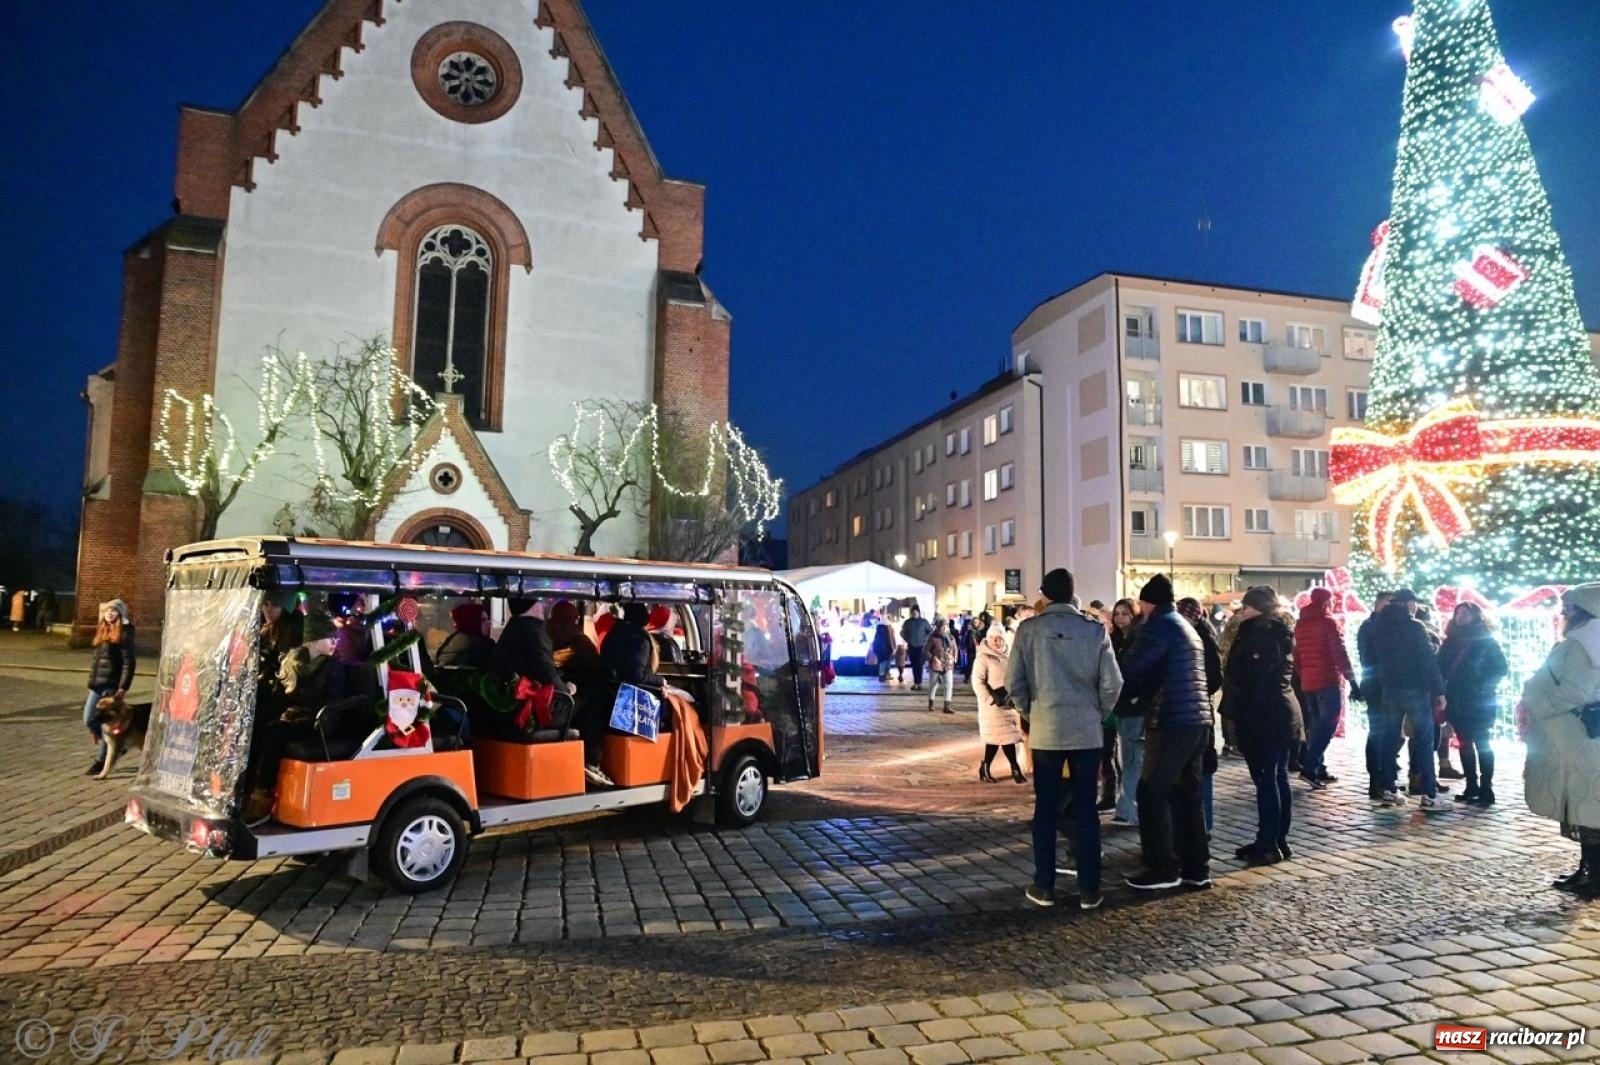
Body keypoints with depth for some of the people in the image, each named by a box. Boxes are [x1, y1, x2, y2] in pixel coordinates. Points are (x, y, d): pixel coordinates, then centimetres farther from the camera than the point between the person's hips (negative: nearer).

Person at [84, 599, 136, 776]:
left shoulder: (123, 634, -10)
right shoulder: (102, 631, 13)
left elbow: (128, 663, -14)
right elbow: (96, 657, 19)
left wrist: (123, 687, -19)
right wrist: (92, 680, 15)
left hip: (112, 686, -8)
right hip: (97, 684, 8)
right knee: (89, 720, 6)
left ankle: (101, 760, 13)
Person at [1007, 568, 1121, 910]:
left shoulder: (1028, 629, -5)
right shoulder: (1095, 630, -4)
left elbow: (1013, 682, -4)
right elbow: (1112, 684, -4)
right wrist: (1097, 714, 13)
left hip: (1045, 731, 0)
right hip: (1086, 731, 0)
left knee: (1046, 809, 9)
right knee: (1085, 809, 9)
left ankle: (1044, 886, 15)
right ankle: (1089, 889, 14)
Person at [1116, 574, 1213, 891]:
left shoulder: (1160, 625, -8)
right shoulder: (1187, 627, 20)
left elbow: (1132, 669, -10)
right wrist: (1141, 691, 16)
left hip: (1173, 722, -9)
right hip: (1197, 720, 9)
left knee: (1152, 794, -2)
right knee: (1189, 793, 12)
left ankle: (1163, 868, 0)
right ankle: (1196, 867, 16)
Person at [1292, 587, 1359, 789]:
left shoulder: (1301, 624, 11)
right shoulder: (1328, 622, -10)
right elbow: (1340, 653, -15)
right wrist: (1352, 679, -13)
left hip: (1307, 682, 7)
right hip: (1328, 681, -7)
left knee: (1316, 726, 12)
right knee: (1327, 725, -6)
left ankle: (1320, 769, 13)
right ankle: (1309, 768, -15)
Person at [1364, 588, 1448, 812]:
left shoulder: (1378, 626, 7)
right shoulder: (1414, 627, -11)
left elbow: (1370, 659, 13)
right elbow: (1429, 660, -13)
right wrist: (1439, 690, -10)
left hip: (1389, 690, 6)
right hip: (1416, 690, -6)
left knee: (1388, 740, 9)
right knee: (1424, 741, -2)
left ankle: (1388, 790, 10)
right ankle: (1429, 796, -5)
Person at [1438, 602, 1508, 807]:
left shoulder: (1485, 640, -4)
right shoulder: (1451, 641, 10)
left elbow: (1500, 667, -7)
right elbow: (1442, 667, 11)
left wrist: (1484, 687, -14)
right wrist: (1443, 692, -1)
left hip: (1479, 702, -5)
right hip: (1457, 701, 5)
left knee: (1481, 743, -3)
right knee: (1465, 744, 9)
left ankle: (1486, 790, 0)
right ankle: (1471, 787, 16)